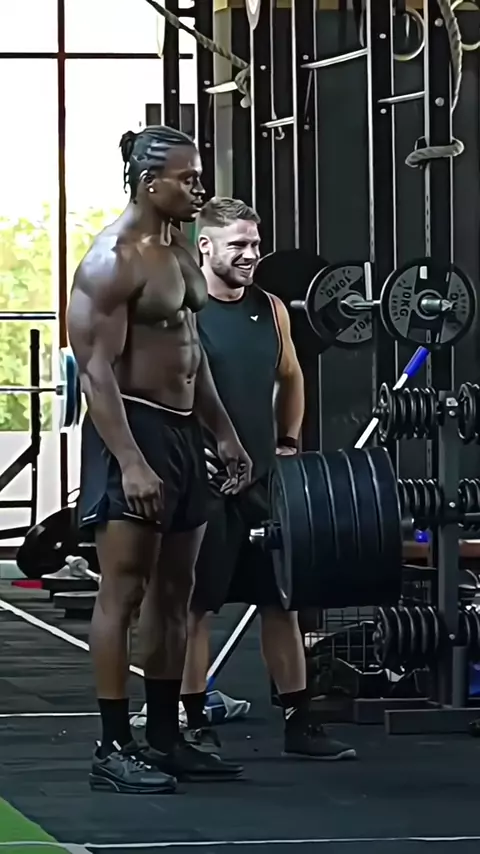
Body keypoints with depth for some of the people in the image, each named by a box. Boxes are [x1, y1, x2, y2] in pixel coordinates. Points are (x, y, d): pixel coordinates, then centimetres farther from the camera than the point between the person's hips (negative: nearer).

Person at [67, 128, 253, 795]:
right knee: (124, 592, -8)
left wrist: (224, 433, 19)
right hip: (131, 431, -9)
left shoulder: (181, 252, 14)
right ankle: (113, 750, -6)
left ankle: (164, 739, 18)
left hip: (182, 433, 10)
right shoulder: (113, 261, -14)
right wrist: (130, 462, -26)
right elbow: (97, 369, -19)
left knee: (174, 594, 12)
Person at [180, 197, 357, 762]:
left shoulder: (270, 309, 9)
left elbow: (290, 378, 23)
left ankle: (298, 722, 15)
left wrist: (289, 443, 16)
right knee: (195, 604, 0)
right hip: (204, 482, -6)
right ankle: (195, 724, 7)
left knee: (281, 600, 9)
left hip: (264, 479, 6)